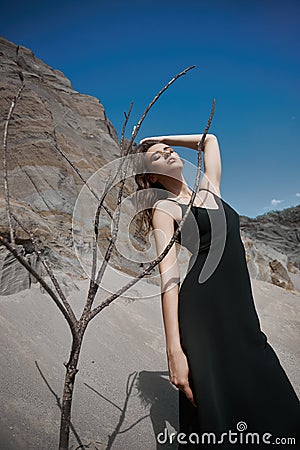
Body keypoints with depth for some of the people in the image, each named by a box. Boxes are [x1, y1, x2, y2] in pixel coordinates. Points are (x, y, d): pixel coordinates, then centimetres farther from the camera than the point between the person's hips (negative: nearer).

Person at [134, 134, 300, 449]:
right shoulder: (164, 208, -1)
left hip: (242, 310, 6)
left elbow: (209, 139, 31)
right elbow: (168, 274, -12)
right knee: (216, 411, 0)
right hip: (204, 309, -6)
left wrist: (159, 139, 26)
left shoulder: (209, 187, 16)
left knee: (274, 410, 7)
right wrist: (174, 349, -19)